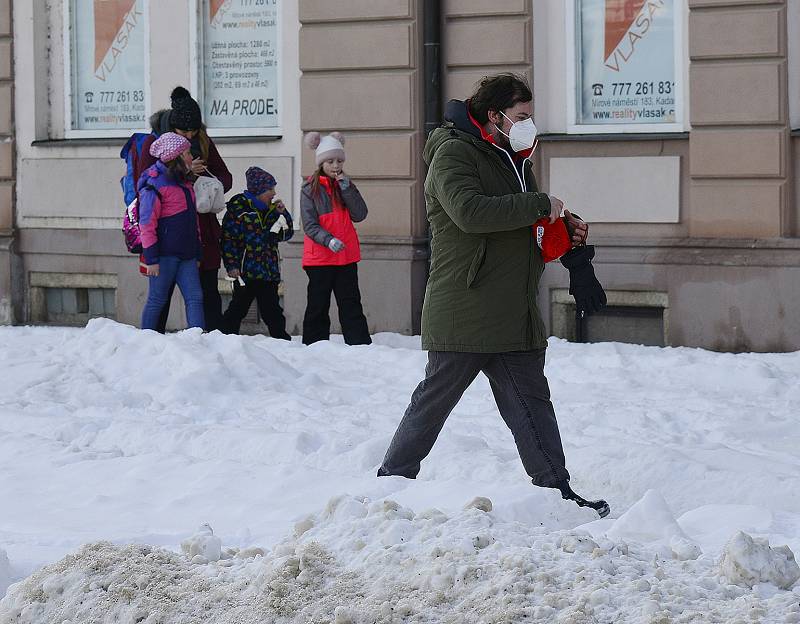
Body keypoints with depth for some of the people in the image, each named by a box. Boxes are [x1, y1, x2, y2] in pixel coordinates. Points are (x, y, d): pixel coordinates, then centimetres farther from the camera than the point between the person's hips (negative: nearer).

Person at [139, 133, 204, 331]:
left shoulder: (185, 183, 17)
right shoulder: (154, 185, -10)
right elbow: (147, 224, -13)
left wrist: (197, 253, 22)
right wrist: (151, 258, -16)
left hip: (186, 254, 8)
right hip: (165, 253, -8)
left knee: (195, 298, -2)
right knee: (157, 300, 0)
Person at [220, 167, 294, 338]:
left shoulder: (271, 209, 14)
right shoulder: (238, 206, -5)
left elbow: (286, 234, 17)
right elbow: (228, 238, -9)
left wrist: (282, 214, 1)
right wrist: (231, 265, -15)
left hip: (269, 271, 5)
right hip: (246, 271, -5)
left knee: (272, 311, 9)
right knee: (238, 308, 1)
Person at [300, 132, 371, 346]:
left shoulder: (345, 185, 10)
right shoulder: (310, 189, -2)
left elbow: (359, 215, -1)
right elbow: (309, 225, -9)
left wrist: (347, 188, -10)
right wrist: (328, 240, -25)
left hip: (347, 256, 3)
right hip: (319, 257, -3)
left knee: (351, 305, 4)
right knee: (318, 306, 5)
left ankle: (361, 345, 2)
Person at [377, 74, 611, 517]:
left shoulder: (512, 158, 18)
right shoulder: (452, 154, -11)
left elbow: (526, 221, 30)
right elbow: (471, 212, -27)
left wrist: (566, 228, 9)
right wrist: (540, 205, -21)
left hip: (514, 313, 8)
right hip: (462, 313, -8)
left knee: (531, 402, 7)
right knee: (434, 399, 1)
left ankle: (556, 490, 9)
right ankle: (392, 477, 13)